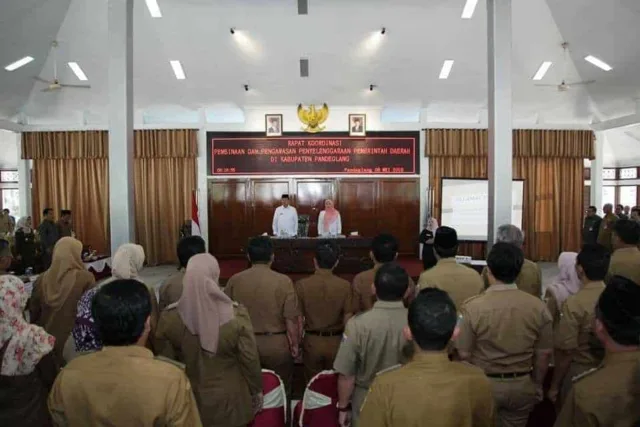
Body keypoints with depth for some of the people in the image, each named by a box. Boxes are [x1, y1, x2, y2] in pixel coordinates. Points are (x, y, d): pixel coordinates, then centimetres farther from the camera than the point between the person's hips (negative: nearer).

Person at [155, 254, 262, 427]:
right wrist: (256, 391, 4)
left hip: (187, 400, 2)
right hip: (229, 400, -1)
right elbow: (250, 360, -13)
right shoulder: (236, 314, -23)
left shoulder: (169, 317, -17)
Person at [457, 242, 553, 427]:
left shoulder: (472, 307, -22)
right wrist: (537, 385, 16)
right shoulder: (538, 306, -12)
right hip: (522, 386, 3)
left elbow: (464, 355, -14)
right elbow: (544, 353, -2)